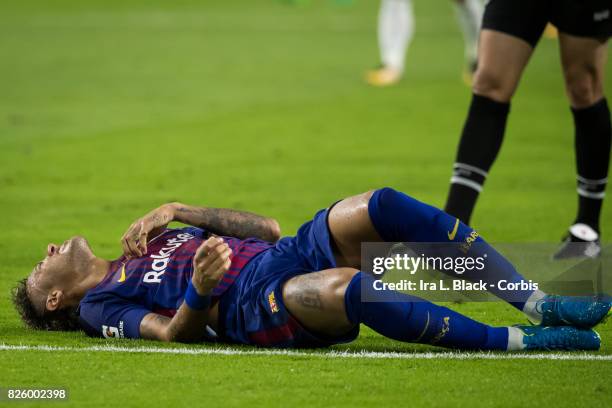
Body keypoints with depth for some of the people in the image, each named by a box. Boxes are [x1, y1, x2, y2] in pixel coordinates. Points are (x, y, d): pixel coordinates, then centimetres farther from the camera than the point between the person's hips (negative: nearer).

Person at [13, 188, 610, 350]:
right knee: (347, 287, -38)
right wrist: (200, 292, -26)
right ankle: (516, 341, -34)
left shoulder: (150, 243, 34)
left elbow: (266, 229, 26)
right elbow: (173, 333, -5)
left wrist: (175, 212, 15)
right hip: (256, 303, -7)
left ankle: (538, 303, -22)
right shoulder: (99, 304, 14)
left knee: (381, 206, -18)